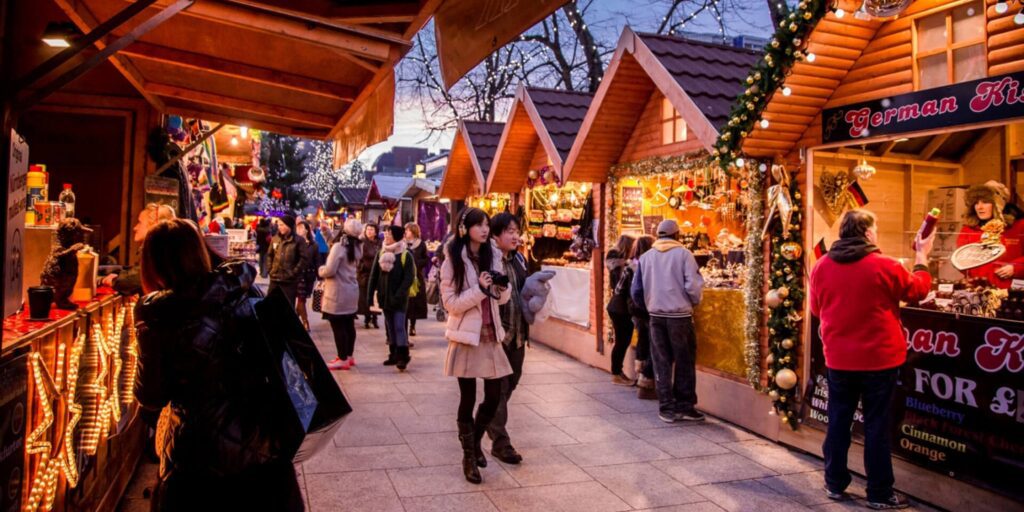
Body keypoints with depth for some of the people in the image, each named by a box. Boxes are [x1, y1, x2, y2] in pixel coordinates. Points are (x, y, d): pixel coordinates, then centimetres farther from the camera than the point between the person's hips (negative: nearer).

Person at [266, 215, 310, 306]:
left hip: (290, 280, -5)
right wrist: (270, 269, 7)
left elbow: (305, 258, -11)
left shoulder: (299, 240, -7)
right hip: (274, 278, 5)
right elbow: (270, 255, 19)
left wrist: (294, 272, -12)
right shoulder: (275, 239, 8)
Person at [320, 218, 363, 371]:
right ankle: (349, 356, 22)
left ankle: (343, 359, 1)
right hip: (351, 291, 9)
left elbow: (330, 270, -21)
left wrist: (320, 270, 0)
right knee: (349, 325, 14)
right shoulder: (355, 247, 9)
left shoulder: (339, 246, -17)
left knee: (338, 327, -2)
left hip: (338, 293, -9)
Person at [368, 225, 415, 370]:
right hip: (384, 296, 5)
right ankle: (393, 355, 19)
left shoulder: (406, 255, -9)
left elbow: (409, 278, -13)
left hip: (399, 298, -5)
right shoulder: (381, 253, 6)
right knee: (389, 327, 11)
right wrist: (370, 294, 0)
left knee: (399, 327, -8)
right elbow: (374, 275, 6)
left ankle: (403, 357, -4)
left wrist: (399, 295, -21)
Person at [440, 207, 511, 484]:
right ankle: (468, 455, 21)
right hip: (466, 337, -5)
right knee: (468, 399, 4)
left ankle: (475, 441, 33)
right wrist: (479, 290, -22)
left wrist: (502, 288, -11)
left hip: (491, 336, 5)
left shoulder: (492, 256, 7)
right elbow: (451, 303, -11)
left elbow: (501, 298, 11)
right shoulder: (453, 261, -7)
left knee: (494, 397, 7)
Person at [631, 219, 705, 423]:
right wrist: (695, 302, 8)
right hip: (680, 315, -3)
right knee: (684, 362, 9)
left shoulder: (646, 257, 3)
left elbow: (637, 290, 5)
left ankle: (667, 408, 13)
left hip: (656, 315, 3)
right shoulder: (684, 254, -7)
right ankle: (684, 406, 14)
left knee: (661, 363, 10)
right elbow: (693, 285, -12)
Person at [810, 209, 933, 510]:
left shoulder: (822, 267, -3)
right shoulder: (884, 266, -14)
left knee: (838, 421, 13)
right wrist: (922, 256, 17)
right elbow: (918, 290, 4)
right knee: (877, 425, 6)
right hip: (879, 359, -3)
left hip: (838, 359, 3)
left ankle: (835, 484, 22)